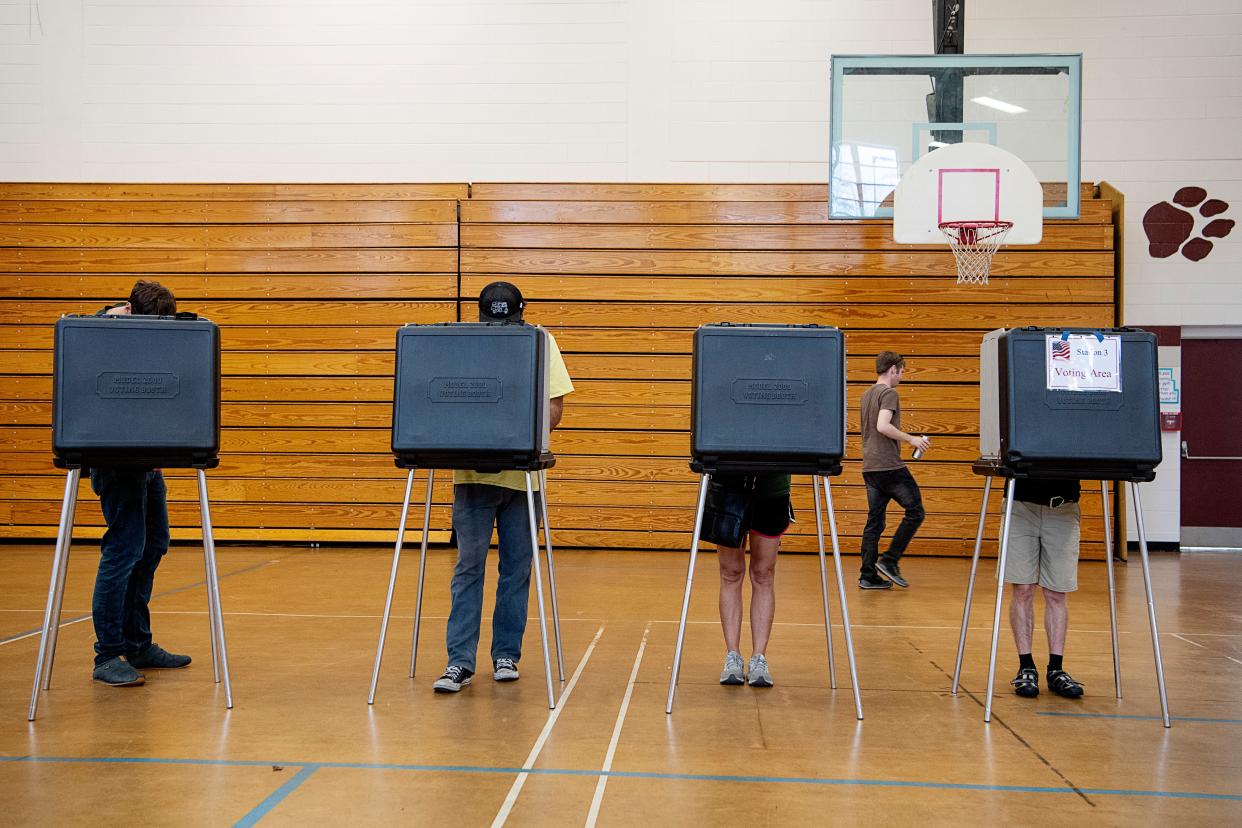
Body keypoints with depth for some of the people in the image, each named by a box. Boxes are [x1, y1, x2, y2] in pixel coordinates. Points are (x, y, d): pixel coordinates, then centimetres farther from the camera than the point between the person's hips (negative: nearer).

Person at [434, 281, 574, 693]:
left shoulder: (540, 342, 3)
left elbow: (555, 404, -1)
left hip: (522, 472, 1)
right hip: (473, 471, -1)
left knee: (517, 567, 6)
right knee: (469, 565, -2)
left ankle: (506, 654, 17)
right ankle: (460, 660, 0)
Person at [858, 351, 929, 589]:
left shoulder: (866, 394, 18)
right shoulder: (889, 393, -10)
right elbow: (883, 426, -23)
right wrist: (910, 438, -14)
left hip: (870, 467, 9)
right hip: (889, 466, -9)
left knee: (874, 521, 8)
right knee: (915, 511, 2)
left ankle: (868, 576, 6)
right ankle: (889, 561, -2)